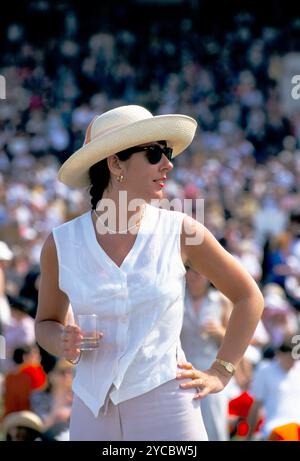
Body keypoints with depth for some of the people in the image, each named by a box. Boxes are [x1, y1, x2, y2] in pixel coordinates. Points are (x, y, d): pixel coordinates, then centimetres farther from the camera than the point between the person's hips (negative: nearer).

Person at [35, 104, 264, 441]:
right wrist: (63, 344, -8)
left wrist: (220, 372, 4)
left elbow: (248, 297, 8)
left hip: (166, 407, -1)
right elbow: (46, 322, 14)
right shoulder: (61, 244, 0)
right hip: (93, 411, 1)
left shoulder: (181, 231, -3)